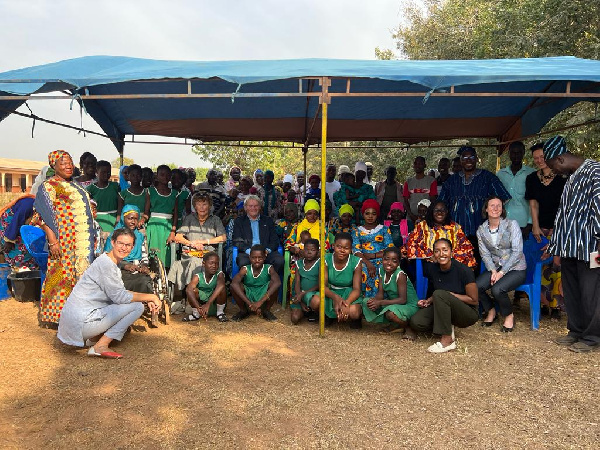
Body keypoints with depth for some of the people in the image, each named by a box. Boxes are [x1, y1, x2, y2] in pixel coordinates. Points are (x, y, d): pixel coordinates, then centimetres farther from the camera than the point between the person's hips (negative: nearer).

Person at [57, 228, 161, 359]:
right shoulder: (105, 264, -17)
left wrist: (147, 299, 4)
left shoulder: (113, 263, 13)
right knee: (137, 306, -14)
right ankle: (100, 347, -8)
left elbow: (121, 292, 18)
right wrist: (151, 296, -10)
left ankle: (94, 338, 13)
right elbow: (120, 296, -19)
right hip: (81, 322, -10)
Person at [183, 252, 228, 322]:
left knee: (222, 289, -28)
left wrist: (208, 304, -48)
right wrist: (198, 307, -46)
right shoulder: (198, 276, -14)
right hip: (201, 304, 1)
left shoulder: (219, 274, -15)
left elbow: (221, 285, -38)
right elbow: (188, 289, -32)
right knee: (193, 290, -25)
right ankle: (196, 314, -2)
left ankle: (220, 313, -5)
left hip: (215, 306, -1)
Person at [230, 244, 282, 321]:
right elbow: (234, 283, -30)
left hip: (264, 300, 0)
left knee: (273, 283, -27)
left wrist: (260, 302, -40)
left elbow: (278, 282, -33)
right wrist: (249, 303, -38)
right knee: (235, 286, -25)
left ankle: (266, 311, -2)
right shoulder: (245, 269, -13)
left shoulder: (268, 268, -14)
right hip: (248, 298, 1)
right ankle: (243, 311, 2)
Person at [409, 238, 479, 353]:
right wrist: (429, 300, -10)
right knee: (416, 322, -19)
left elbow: (474, 300, -14)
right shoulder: (432, 269, -5)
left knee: (440, 294, -33)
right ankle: (448, 327, 4)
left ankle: (447, 341, -26)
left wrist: (449, 295, -18)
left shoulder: (463, 271, -19)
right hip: (445, 310, 5)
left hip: (468, 313, -5)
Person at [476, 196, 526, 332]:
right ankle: (490, 311, 9)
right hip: (495, 268, 4)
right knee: (476, 286, -20)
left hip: (516, 268, -4)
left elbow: (517, 252, -14)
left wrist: (502, 272, -18)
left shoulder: (512, 225, -10)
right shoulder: (481, 230, 2)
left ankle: (509, 316, 1)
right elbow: (485, 253, 2)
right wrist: (493, 271, -15)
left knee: (497, 289, -30)